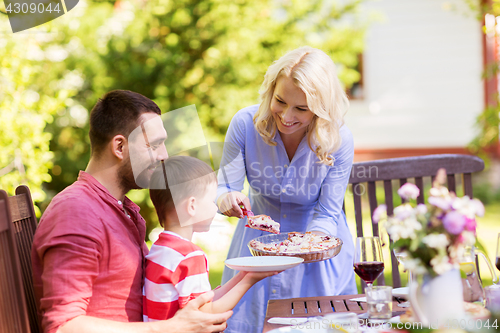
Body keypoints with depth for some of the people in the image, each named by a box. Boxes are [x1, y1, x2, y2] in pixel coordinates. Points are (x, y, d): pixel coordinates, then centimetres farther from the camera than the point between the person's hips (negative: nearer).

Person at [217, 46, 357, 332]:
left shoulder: (339, 140, -24)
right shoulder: (246, 123, -23)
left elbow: (326, 215, -17)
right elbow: (225, 188, -15)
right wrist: (226, 199, -39)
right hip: (257, 242, 1)